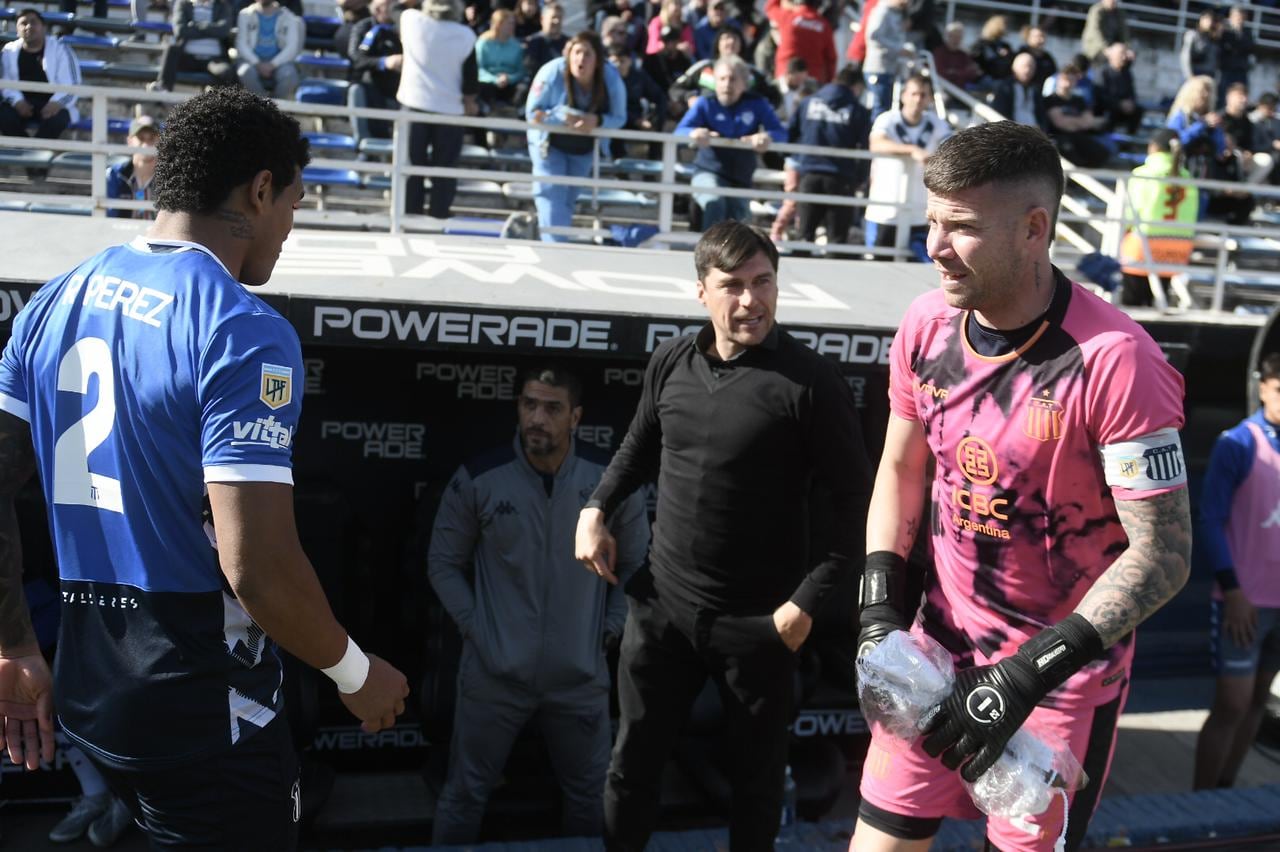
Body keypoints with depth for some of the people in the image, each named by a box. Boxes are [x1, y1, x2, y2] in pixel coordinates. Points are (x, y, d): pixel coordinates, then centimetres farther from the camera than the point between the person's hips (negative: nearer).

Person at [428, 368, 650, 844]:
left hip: (580, 676, 2)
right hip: (494, 673, -1)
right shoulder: (478, 479, -10)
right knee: (465, 794, 12)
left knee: (590, 795, 18)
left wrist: (610, 629, 1)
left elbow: (637, 563, 8)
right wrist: (472, 627, -5)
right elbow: (443, 563, 2)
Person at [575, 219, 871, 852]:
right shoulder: (670, 362, 0)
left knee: (757, 768, 17)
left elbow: (852, 498, -11)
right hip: (661, 603, 4)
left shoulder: (809, 381, -14)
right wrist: (597, 509, 4)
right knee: (633, 758, 16)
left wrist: (807, 600, -14)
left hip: (757, 619, -3)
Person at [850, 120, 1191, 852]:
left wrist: (1029, 673, -23)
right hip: (941, 644, 5)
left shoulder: (1115, 360, -24)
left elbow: (1163, 555, -20)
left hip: (1065, 672, -4)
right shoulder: (927, 325, -6)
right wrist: (881, 609, -2)